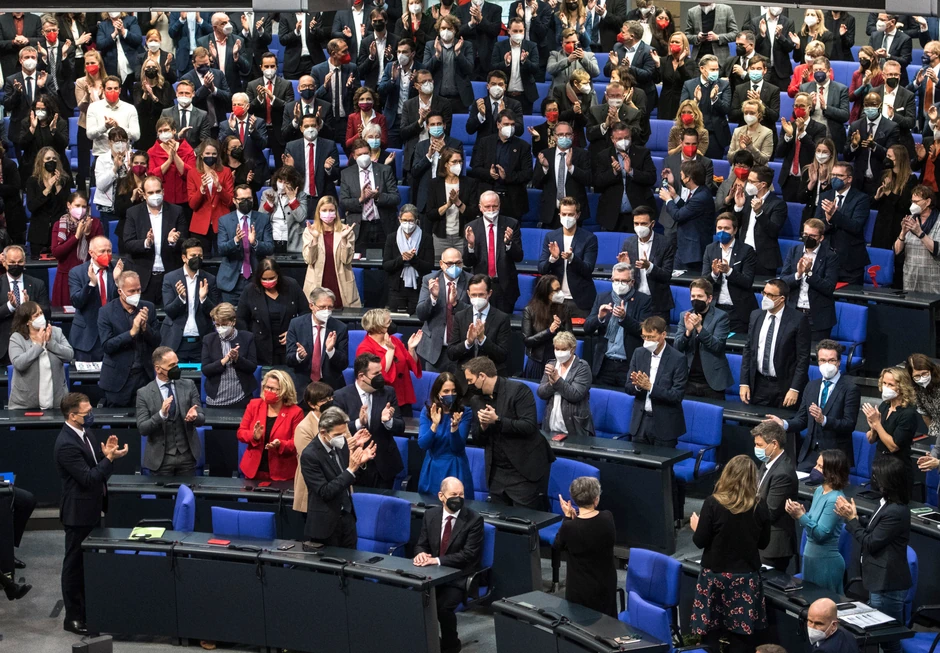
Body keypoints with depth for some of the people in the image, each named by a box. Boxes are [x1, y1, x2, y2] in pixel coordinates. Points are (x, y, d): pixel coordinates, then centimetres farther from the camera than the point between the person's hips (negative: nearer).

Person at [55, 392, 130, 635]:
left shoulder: (85, 432, 4)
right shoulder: (66, 444, -24)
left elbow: (95, 466, 11)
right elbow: (88, 478, -25)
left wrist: (106, 453, -8)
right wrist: (110, 459, -26)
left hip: (92, 508, 9)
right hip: (78, 512, -9)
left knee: (89, 561, 19)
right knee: (75, 563, 3)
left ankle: (88, 608, 32)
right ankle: (73, 617, 13)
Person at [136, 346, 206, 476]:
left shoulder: (188, 386, 1)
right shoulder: (144, 393, -5)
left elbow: (202, 418, 0)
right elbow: (142, 429, -10)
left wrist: (195, 416, -23)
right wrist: (161, 414, -26)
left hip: (187, 456, 2)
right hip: (160, 459, -2)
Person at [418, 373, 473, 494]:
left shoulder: (465, 412, -10)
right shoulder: (427, 410, -4)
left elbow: (457, 447, -12)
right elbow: (422, 444, -12)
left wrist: (454, 427, -29)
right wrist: (434, 425, -26)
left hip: (455, 469, -2)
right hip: (432, 469, 2)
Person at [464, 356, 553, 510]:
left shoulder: (518, 390, -11)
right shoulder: (476, 400, 9)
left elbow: (529, 426, -18)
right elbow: (477, 439, 12)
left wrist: (497, 420, -21)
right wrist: (483, 426, -10)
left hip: (525, 471, -6)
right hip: (497, 473, 6)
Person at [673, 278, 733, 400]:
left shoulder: (721, 317, -5)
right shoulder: (685, 316, 6)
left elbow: (718, 346, -14)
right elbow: (677, 348, 1)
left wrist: (699, 328, -26)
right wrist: (688, 331, -19)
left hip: (712, 382, -3)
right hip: (689, 381, 3)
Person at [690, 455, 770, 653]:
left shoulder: (713, 503, -13)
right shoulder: (760, 505, -6)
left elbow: (700, 541, -9)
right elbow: (763, 542, 4)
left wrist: (696, 527, 11)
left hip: (716, 575, -2)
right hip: (747, 577, 2)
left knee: (712, 635, 8)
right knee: (742, 636, 8)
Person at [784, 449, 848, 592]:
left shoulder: (834, 499, -22)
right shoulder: (819, 490, 4)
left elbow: (820, 534, -23)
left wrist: (801, 516, -30)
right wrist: (800, 512, -7)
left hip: (826, 562, -9)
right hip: (810, 557, 9)